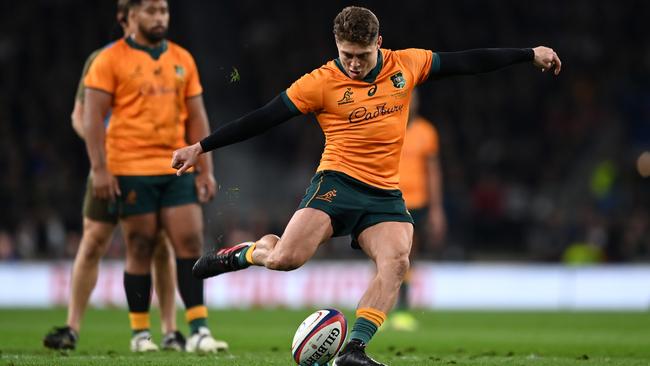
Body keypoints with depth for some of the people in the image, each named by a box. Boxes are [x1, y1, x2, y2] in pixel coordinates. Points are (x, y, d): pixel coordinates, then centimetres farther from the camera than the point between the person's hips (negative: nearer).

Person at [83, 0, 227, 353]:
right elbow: (92, 116, -4)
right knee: (140, 249, 1)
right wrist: (99, 169, -12)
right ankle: (140, 333, 11)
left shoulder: (182, 59, 13)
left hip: (178, 170, 4)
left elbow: (196, 116, 15)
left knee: (190, 242, -5)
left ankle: (198, 330, -5)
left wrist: (205, 169, 8)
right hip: (132, 170, -4)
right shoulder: (111, 59, -1)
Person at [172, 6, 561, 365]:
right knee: (285, 258, -23)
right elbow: (263, 118, -4)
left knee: (397, 262, -24)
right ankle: (246, 253, 12)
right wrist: (200, 148, -6)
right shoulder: (322, 82, -5)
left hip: (385, 194, 3)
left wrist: (530, 54, 14)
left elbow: (467, 61, 12)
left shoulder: (406, 65, 6)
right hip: (338, 183, -3)